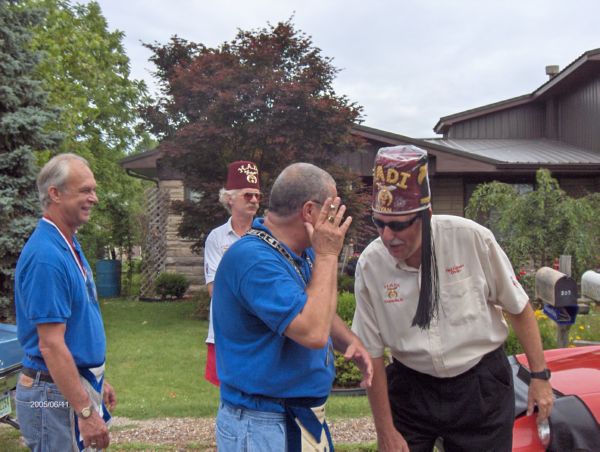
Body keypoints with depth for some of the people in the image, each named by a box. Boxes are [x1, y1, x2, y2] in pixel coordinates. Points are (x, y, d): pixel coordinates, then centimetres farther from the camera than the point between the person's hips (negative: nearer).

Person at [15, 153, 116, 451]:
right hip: (56, 393, -9)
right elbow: (51, 345, -24)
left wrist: (97, 381, 19)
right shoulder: (46, 255, -22)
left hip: (79, 382, 9)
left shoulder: (69, 245, 8)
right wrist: (86, 412, -23)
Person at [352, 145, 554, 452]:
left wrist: (540, 376, 1)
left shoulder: (471, 239, -17)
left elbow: (518, 308, -3)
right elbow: (372, 354, -5)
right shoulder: (370, 264, -12)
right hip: (411, 389, 1)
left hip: (480, 386, -1)